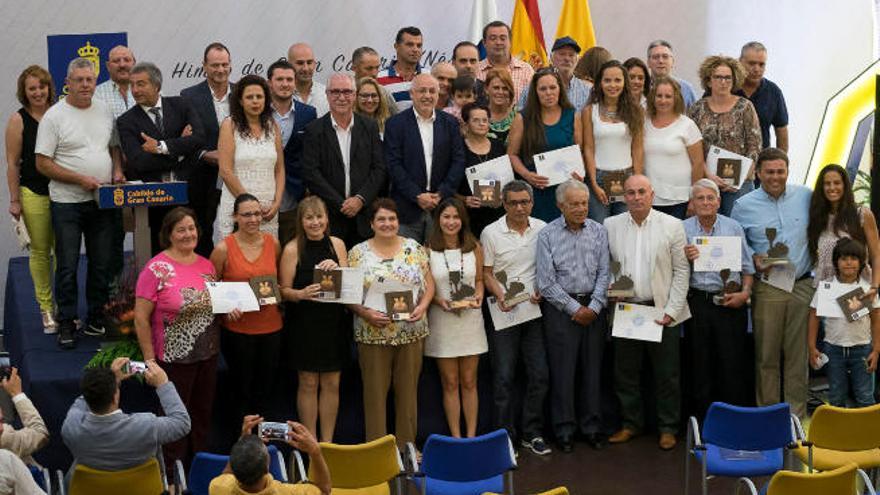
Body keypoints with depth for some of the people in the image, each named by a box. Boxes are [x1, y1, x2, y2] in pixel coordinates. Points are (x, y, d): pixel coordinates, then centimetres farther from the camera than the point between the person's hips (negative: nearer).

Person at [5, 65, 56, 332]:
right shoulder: (18, 120, -3)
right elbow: (12, 163, -2)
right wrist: (14, 200, -4)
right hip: (34, 193, -2)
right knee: (40, 251, 5)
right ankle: (46, 308, 14)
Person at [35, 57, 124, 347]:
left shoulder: (104, 111, 8)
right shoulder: (54, 117, -7)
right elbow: (43, 163, -9)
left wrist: (117, 172, 0)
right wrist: (80, 179, -17)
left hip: (103, 201, 4)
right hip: (67, 203, -4)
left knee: (103, 264, 9)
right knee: (67, 267, 0)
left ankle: (97, 320, 21)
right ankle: (66, 324, 10)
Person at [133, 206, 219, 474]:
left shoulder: (206, 265, 6)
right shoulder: (156, 269, -13)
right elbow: (141, 318, -12)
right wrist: (149, 359, -13)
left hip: (208, 355, 6)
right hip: (175, 358, -6)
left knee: (203, 414, 16)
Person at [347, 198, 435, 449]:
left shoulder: (414, 248, 6)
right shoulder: (358, 253, 1)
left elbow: (429, 284, 8)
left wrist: (422, 307, -10)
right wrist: (366, 313, -16)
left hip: (411, 332, 2)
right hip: (373, 334, -2)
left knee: (408, 390, 9)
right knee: (375, 391, 3)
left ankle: (407, 445, 21)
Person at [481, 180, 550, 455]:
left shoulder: (542, 229, 4)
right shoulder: (491, 233, -2)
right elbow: (486, 273, 1)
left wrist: (542, 291, -4)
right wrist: (500, 296, -14)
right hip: (504, 311, -2)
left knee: (539, 375, 4)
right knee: (504, 377, 0)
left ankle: (531, 433, 16)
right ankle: (505, 435, 9)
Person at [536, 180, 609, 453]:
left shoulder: (599, 232, 6)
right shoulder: (547, 235, -4)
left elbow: (604, 273, 3)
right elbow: (547, 282, -6)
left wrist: (594, 307, -8)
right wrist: (575, 309, -8)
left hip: (593, 307, 3)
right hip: (561, 307, -3)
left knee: (592, 367, 7)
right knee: (562, 370, 0)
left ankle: (591, 425, 18)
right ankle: (564, 428, 10)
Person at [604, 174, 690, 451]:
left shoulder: (672, 226, -2)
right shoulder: (610, 225, 4)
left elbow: (681, 271, -1)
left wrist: (671, 311, -7)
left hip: (662, 311, -2)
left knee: (666, 374, 4)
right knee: (625, 372, 9)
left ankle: (668, 428, 17)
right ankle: (631, 424, 23)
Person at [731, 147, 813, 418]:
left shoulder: (806, 197, 5)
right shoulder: (743, 206, 2)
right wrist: (753, 259, -7)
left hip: (803, 286, 1)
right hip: (767, 288, -1)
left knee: (798, 353, 5)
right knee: (766, 355, 2)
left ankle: (797, 414, 14)